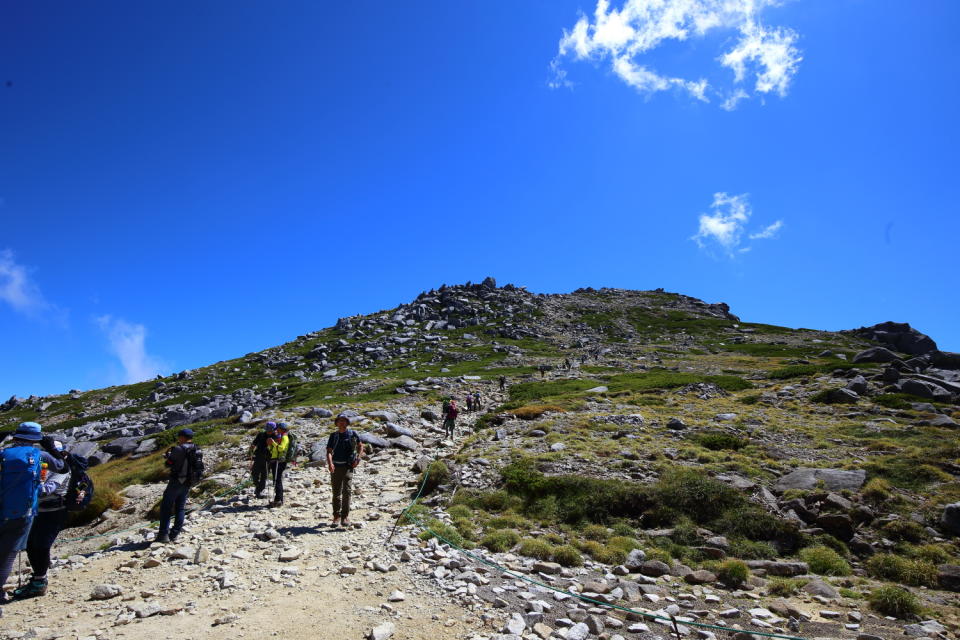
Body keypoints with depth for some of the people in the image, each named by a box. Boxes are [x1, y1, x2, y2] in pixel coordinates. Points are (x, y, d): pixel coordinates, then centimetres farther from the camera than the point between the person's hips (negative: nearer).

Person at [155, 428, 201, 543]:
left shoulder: (179, 449, -16)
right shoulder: (197, 450, 7)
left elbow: (169, 463, -10)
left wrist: (168, 455, 12)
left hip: (177, 481, -7)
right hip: (188, 482, 7)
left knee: (166, 507, 2)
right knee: (180, 508, 13)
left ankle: (163, 534, 0)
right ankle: (174, 534, 14)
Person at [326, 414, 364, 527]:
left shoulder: (352, 434, 3)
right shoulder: (333, 436, 6)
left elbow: (360, 446, 15)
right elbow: (329, 451, -2)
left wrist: (358, 458, 0)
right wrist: (330, 463, -20)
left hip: (348, 466, -2)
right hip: (336, 466, 2)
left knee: (346, 490, -11)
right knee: (336, 492, 7)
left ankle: (345, 516, -6)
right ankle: (336, 516, 19)